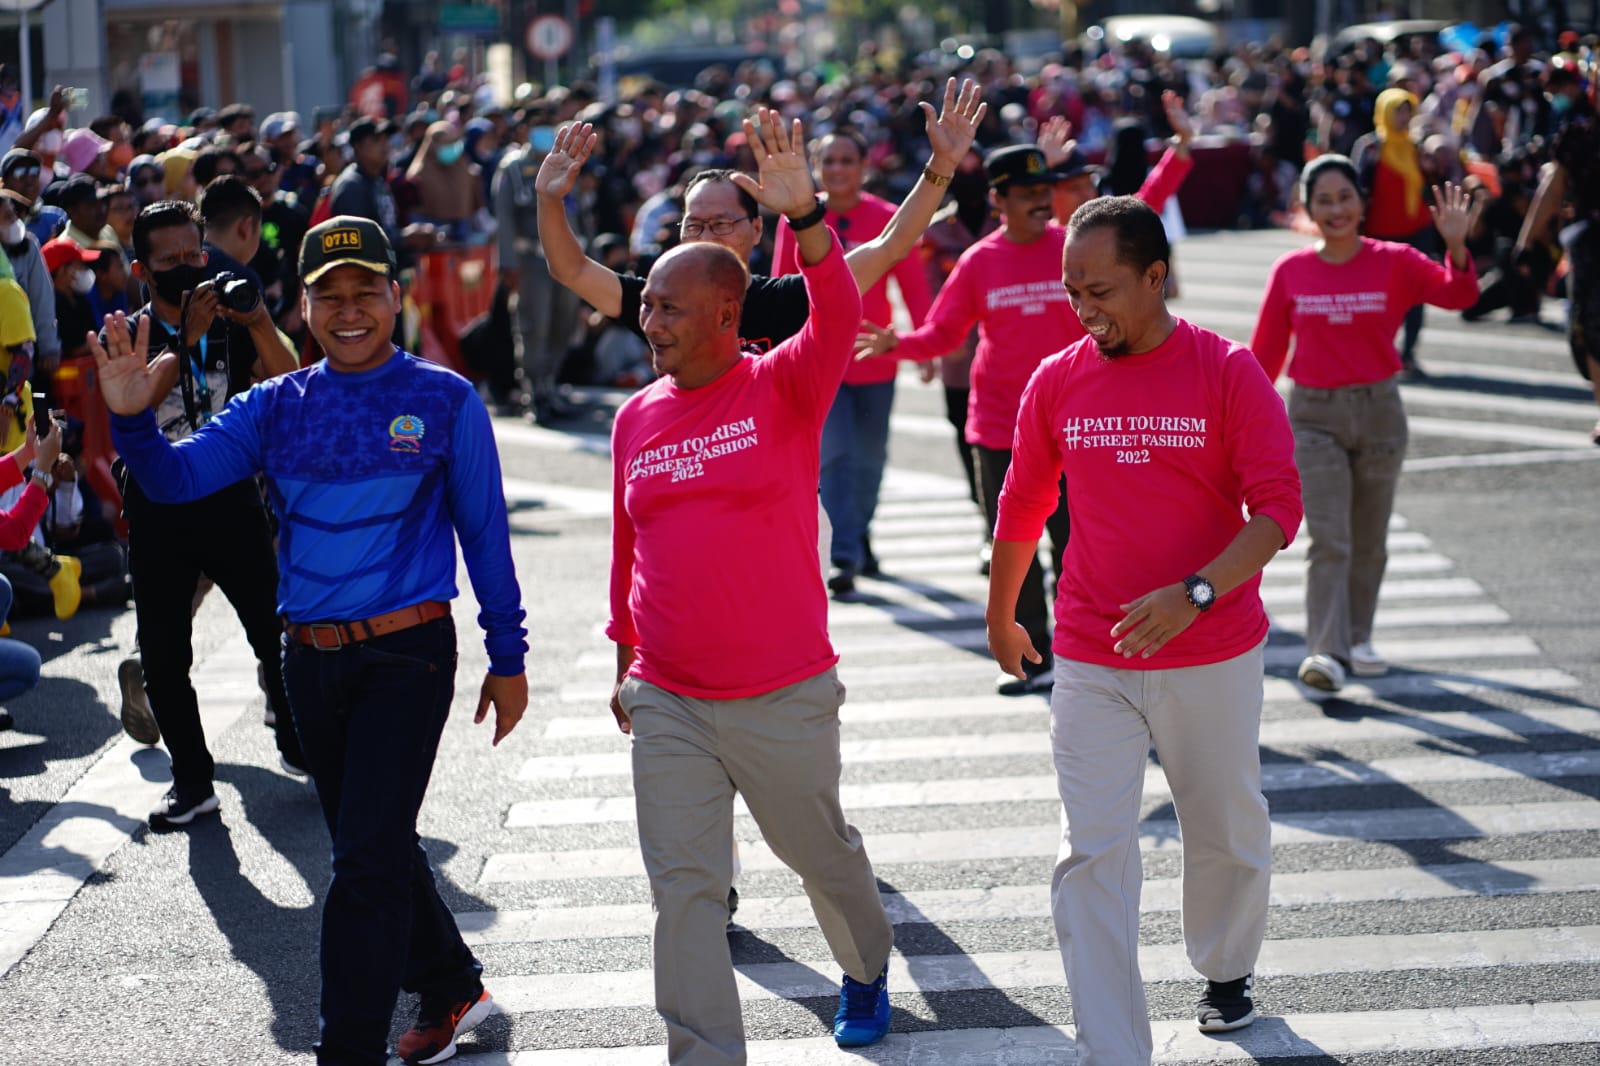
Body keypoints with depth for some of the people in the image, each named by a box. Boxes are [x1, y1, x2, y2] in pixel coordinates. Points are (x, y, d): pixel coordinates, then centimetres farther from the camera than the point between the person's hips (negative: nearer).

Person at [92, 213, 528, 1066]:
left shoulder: (444, 402, -2)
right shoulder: (276, 406, 7)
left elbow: (485, 534, 1)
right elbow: (177, 479, -4)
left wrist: (507, 657, 1)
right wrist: (133, 419, -24)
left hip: (405, 654, -5)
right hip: (310, 660, 5)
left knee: (368, 860, -9)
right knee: (372, 848, 17)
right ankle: (450, 989, 37)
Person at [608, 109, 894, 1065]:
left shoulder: (784, 389, -8)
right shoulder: (637, 418, 3)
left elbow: (840, 316, -28)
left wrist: (804, 215, -43)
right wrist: (625, 653, 18)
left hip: (785, 697, -3)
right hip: (667, 703, 3)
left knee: (823, 853, 19)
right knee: (685, 892, 0)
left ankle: (868, 967, 48)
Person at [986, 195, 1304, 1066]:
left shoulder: (1228, 372, -8)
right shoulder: (1056, 382, 0)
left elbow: (1278, 508, -13)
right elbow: (1022, 509, 14)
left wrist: (1196, 592, -27)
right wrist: (1000, 618, 24)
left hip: (1214, 658, -1)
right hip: (1091, 664, 1)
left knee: (1229, 836, 16)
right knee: (1092, 858, -7)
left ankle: (1226, 971, 44)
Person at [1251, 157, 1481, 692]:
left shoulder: (1394, 263, -3)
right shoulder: (1290, 273, -1)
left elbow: (1458, 295, -17)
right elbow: (1265, 352, 5)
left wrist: (1456, 248, -35)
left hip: (1379, 411, 1)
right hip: (1314, 416, -1)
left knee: (1369, 542, 14)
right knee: (1328, 541, -11)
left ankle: (1358, 637, 31)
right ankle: (1325, 653, -15)